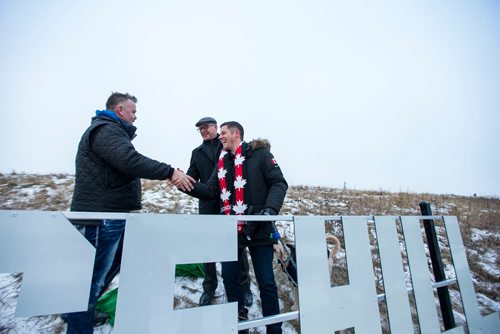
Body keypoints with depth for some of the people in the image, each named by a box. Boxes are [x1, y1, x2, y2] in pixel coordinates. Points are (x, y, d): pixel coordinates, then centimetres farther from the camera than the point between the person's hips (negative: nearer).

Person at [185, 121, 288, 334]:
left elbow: (278, 183, -6)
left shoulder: (260, 155, 0)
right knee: (229, 278, 13)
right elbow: (210, 191, 8)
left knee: (266, 282, 6)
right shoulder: (221, 163, 15)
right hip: (231, 229, 5)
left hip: (259, 228, -4)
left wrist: (270, 209, -21)